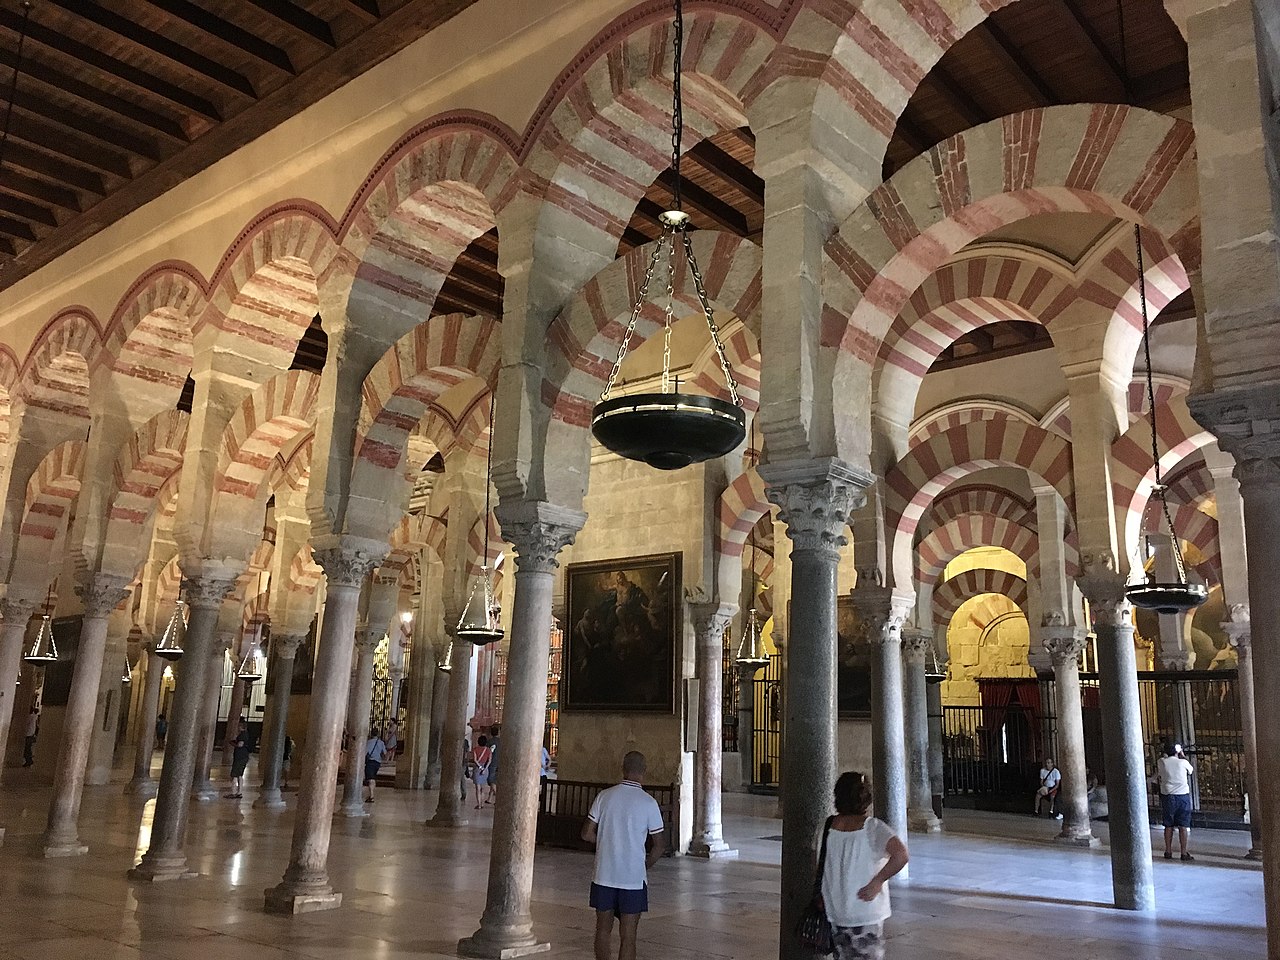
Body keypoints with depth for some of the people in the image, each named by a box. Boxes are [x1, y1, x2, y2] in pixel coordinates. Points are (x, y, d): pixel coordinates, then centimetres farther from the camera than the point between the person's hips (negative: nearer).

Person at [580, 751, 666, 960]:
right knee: (628, 936, 4)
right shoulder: (648, 803, -9)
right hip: (633, 879, -3)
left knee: (603, 929, 16)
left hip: (603, 876, 3)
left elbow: (587, 834, 1)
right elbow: (659, 845, -4)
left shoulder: (604, 796, -3)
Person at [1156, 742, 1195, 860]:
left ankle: (1168, 852, 13)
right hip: (1183, 796, -1)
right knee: (1183, 826, 2)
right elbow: (1193, 771, 16)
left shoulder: (1161, 762, -2)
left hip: (1167, 796, 1)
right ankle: (1184, 853, 2)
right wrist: (1184, 757, 22)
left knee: (1168, 825, 9)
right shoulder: (1183, 762, -4)